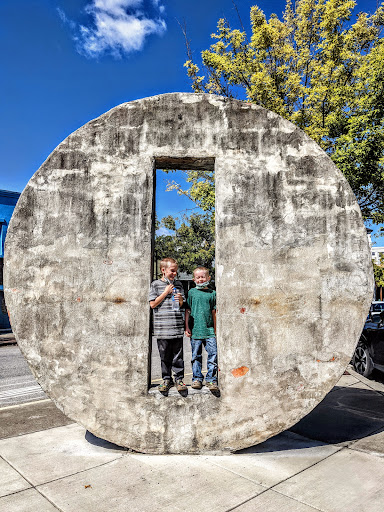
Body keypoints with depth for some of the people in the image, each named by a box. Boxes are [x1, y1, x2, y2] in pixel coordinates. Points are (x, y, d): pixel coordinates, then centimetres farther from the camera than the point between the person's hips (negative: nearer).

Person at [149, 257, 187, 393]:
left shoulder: (178, 284, 11)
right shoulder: (155, 284, 1)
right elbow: (153, 304, -5)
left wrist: (180, 300, -6)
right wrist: (166, 292, -8)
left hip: (177, 326, 2)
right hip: (162, 327, -2)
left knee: (178, 354, 6)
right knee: (165, 355, 8)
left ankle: (179, 379, 18)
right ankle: (167, 379, 22)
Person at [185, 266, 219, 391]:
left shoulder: (212, 293, 7)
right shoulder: (192, 292, 5)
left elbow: (214, 312, 12)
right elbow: (187, 310, 7)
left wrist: (215, 329, 12)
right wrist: (187, 327, 3)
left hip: (209, 330, 0)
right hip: (195, 330, 0)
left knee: (213, 354, -5)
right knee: (196, 356, 8)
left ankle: (211, 379, 8)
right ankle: (197, 379, 21)